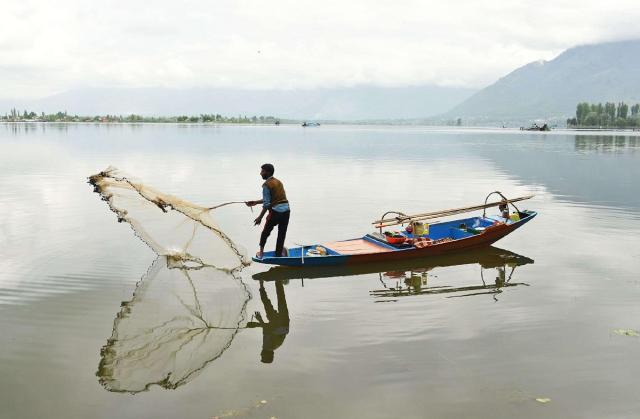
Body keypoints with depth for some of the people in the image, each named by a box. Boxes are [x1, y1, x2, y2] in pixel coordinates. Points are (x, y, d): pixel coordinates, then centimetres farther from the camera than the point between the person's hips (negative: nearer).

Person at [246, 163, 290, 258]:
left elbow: (266, 204, -10)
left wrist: (260, 217, -3)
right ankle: (278, 254, 17)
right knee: (282, 234, 12)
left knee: (265, 232, 14)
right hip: (286, 210, 6)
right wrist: (255, 202, 26)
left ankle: (261, 252, 22)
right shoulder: (278, 182, 17)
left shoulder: (266, 185, -7)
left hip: (276, 211, -6)